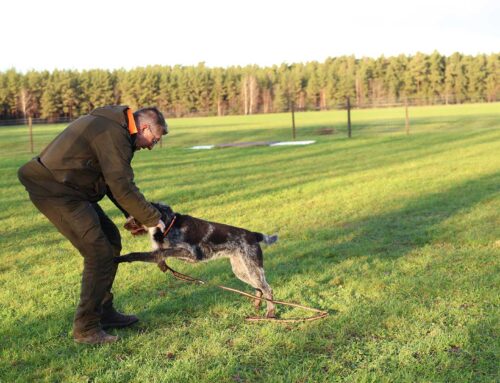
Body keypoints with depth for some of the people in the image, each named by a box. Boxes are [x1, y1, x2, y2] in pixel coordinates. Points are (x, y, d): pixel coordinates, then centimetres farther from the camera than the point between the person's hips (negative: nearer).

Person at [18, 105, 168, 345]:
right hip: (56, 191, -11)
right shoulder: (114, 135, -20)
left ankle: (103, 312, 23)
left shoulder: (112, 126, 14)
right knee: (99, 253, -11)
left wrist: (133, 215, 15)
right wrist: (152, 219, -11)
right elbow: (123, 188, -23)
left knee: (110, 240, 14)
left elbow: (114, 180, 20)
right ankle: (86, 329, -1)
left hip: (67, 189, 11)